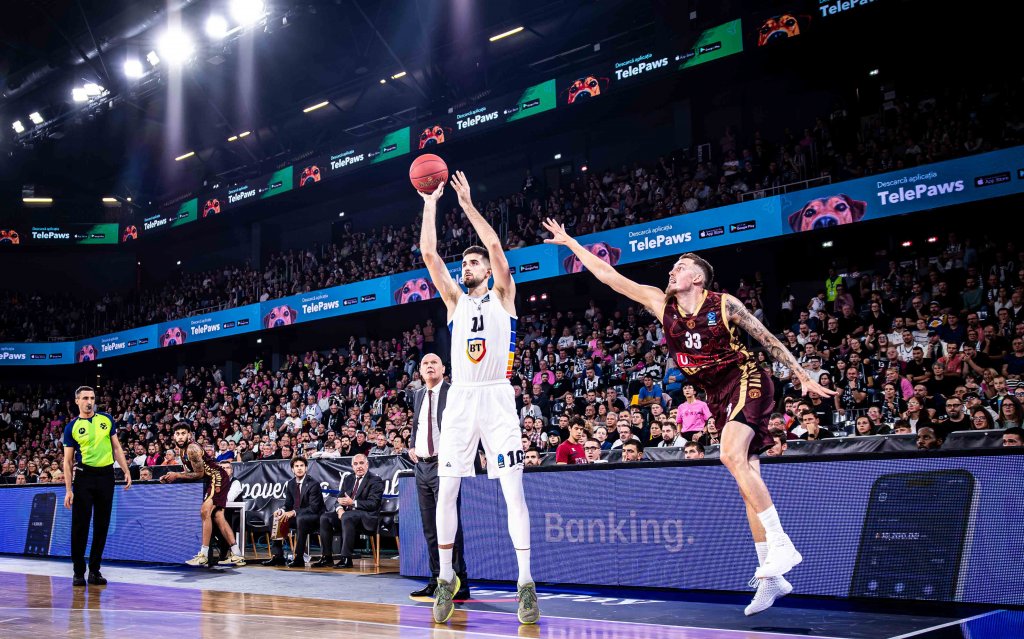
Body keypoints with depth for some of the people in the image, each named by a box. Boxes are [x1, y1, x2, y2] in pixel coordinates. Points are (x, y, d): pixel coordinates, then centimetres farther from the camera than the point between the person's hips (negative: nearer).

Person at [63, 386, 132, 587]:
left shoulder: (106, 420, 8)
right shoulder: (72, 427, 1)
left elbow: (117, 448, 12)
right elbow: (68, 461, 0)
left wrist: (126, 471, 3)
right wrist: (68, 490, -6)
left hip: (106, 476, 2)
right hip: (84, 476, -2)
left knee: (102, 525, 6)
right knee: (80, 525, -2)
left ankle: (95, 570, 15)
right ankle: (79, 572, 7)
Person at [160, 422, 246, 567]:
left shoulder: (192, 449, -19)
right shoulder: (181, 450, 10)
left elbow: (199, 474, -16)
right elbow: (189, 472, 17)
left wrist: (177, 475, -13)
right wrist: (171, 477, 3)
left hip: (218, 479, -10)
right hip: (211, 481, 10)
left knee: (205, 511, -19)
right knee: (217, 516, 8)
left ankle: (203, 556, -17)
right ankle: (236, 555, 10)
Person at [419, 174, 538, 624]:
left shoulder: (503, 295, 8)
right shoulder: (454, 299, 16)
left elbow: (494, 245, -6)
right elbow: (429, 254, 6)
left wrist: (468, 205, -4)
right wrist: (431, 205, 4)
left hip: (497, 397, -3)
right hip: (460, 398, 3)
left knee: (513, 489, -8)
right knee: (446, 490, 0)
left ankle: (526, 582, -6)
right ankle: (446, 578, 11)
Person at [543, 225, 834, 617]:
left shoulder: (723, 304, -8)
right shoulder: (661, 303, 2)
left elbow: (768, 339, 0)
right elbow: (608, 276, 3)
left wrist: (803, 377, -2)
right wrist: (571, 243, 2)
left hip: (745, 382, -5)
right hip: (717, 396, 5)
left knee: (731, 455, -28)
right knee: (748, 482, 4)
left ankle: (781, 545, -22)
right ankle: (771, 577, 7)